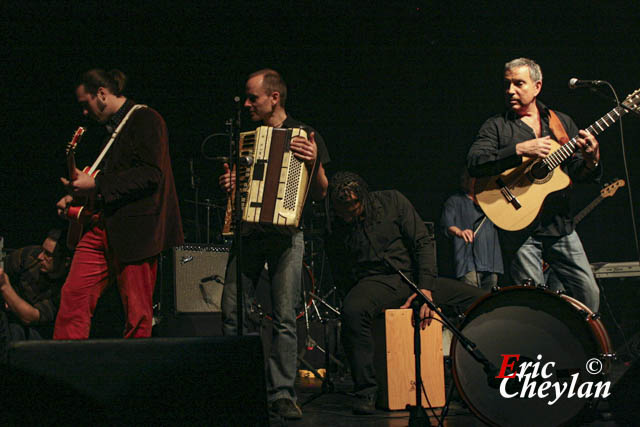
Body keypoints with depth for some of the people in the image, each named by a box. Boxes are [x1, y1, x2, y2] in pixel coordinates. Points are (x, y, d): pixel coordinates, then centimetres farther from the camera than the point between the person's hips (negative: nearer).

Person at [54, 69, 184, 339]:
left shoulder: (146, 119, -5)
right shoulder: (115, 127, 22)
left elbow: (151, 173, -17)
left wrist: (97, 185, -16)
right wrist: (77, 196, 18)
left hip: (136, 230, -8)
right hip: (102, 226, 8)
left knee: (137, 314, -4)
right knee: (74, 295, -3)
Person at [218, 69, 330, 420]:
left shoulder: (305, 135, 6)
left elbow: (320, 194, 2)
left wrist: (314, 163, -16)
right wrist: (227, 183, 4)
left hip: (286, 234, -3)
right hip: (247, 231, 4)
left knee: (284, 317, -9)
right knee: (231, 311, -5)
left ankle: (281, 394, -4)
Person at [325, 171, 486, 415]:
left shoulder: (392, 201, -1)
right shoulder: (336, 231, 0)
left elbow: (423, 243, -1)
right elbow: (341, 278, 9)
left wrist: (426, 289, -11)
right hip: (375, 282, -2)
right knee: (352, 310, -39)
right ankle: (366, 392, -28)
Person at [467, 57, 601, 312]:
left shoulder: (561, 123, 14)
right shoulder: (496, 126, 4)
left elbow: (578, 173, 12)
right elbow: (474, 163, -13)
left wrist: (591, 160, -11)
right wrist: (520, 150, -22)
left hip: (560, 224, 3)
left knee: (588, 292, 2)